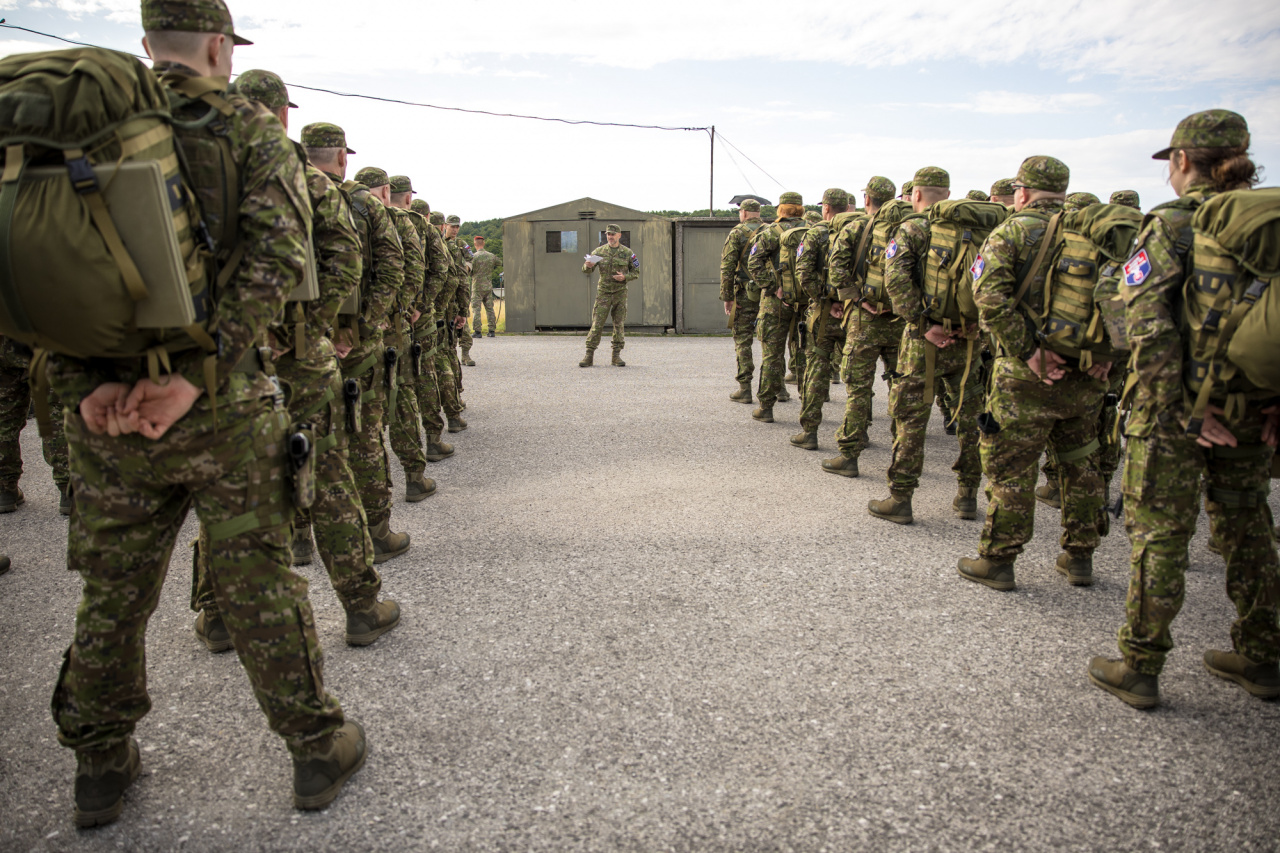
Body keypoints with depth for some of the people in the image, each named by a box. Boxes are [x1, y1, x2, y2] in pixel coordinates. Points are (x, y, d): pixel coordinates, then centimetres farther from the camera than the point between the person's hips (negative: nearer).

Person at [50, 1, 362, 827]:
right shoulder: (253, 130, -1)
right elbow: (276, 258, -17)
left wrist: (85, 385, -9)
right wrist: (195, 377, -20)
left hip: (107, 414, 3)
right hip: (223, 410, -3)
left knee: (112, 593, 16)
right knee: (260, 585, 7)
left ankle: (101, 766, 32)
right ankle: (319, 746, 21)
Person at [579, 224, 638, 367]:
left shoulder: (627, 253, 2)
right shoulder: (598, 251, 2)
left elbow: (636, 273, 7)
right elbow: (586, 272, 3)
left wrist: (624, 277, -12)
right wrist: (588, 266, -21)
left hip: (620, 292, 1)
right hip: (603, 292, 0)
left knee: (619, 324, 2)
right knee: (597, 324, -5)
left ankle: (616, 356, 9)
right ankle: (589, 356, -3)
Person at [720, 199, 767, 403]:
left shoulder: (736, 233, -2)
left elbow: (727, 267, -9)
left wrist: (727, 297, -6)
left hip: (745, 293, -4)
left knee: (743, 340, 1)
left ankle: (745, 389, -1)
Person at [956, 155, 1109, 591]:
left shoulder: (1011, 231, -4)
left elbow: (991, 297, -19)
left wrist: (1028, 352, -17)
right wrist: (1108, 352, 0)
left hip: (1029, 376, -5)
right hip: (1087, 375, 5)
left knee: (1009, 468, 5)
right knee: (1079, 465, 18)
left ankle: (997, 561, 13)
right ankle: (1079, 558, 29)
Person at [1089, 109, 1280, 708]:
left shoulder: (1172, 224, -10)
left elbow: (1148, 325, -20)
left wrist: (1180, 408, -17)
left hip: (1181, 409, -6)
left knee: (1158, 534, 4)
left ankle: (1139, 670, 14)